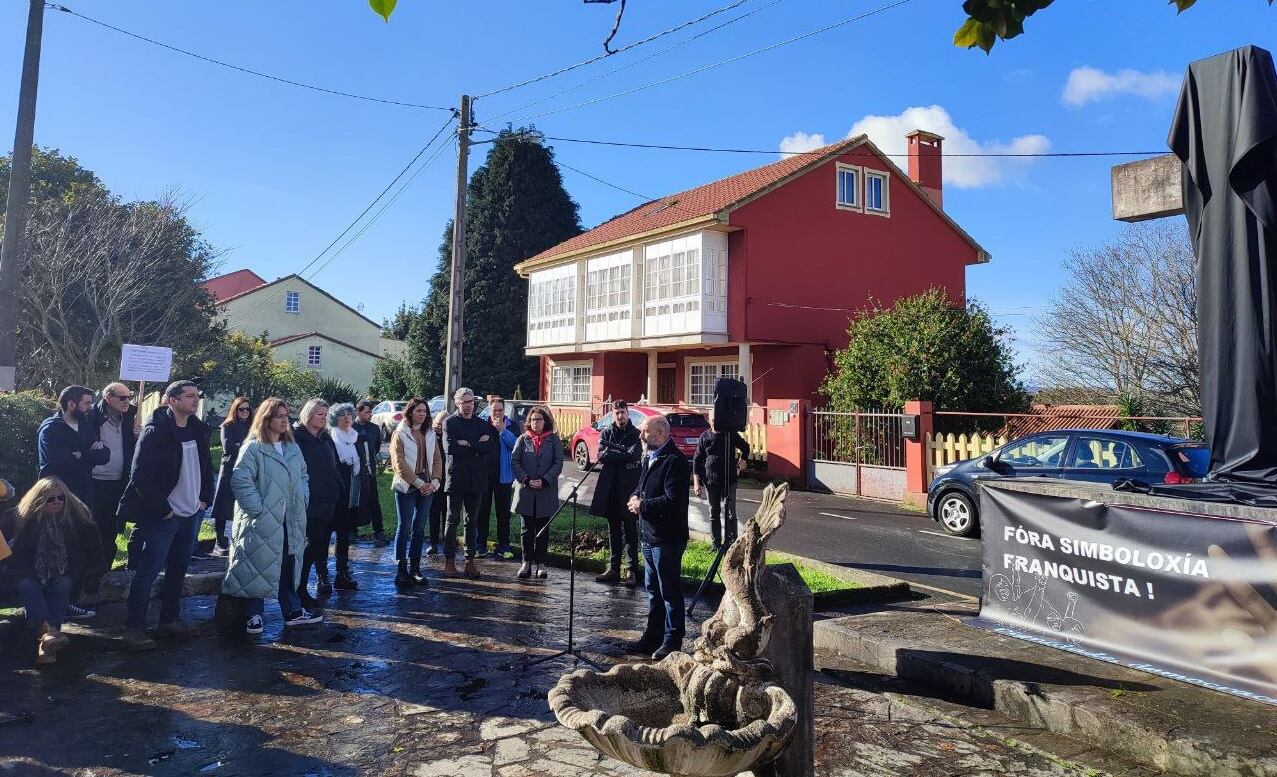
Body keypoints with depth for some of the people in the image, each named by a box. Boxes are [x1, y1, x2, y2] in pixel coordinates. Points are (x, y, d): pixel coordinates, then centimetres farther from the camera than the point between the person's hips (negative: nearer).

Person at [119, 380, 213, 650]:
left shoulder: (198, 430, 8)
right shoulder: (155, 431, -13)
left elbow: (206, 467, 19)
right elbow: (141, 475, -18)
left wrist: (204, 498, 8)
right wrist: (162, 509, -16)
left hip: (191, 514, 7)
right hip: (163, 516, -7)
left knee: (178, 569, 14)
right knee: (148, 571, -3)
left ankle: (170, 620, 25)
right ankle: (134, 628, 5)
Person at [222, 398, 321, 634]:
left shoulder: (293, 448, 13)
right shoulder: (253, 448, -10)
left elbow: (303, 476, 22)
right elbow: (240, 480, -16)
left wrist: (302, 499, 8)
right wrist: (257, 508, -18)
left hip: (290, 521, 6)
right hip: (262, 522, -6)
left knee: (289, 567, 12)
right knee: (259, 568, 2)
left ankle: (293, 611, 21)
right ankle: (253, 615, 14)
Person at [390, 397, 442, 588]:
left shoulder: (430, 434, 13)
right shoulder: (400, 434, -3)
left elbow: (437, 459, 11)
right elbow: (399, 463, -10)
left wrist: (434, 482, -4)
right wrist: (419, 483, -15)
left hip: (427, 487, 5)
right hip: (407, 486, -5)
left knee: (419, 528, 8)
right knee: (405, 528, -2)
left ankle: (415, 568, 15)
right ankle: (401, 571, 5)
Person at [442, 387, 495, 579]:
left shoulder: (482, 424, 12)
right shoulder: (449, 422, 2)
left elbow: (491, 447, -3)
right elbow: (449, 448, -13)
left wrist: (467, 444, -10)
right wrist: (477, 446, -9)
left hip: (476, 479, 3)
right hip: (456, 477, -3)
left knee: (473, 520, 6)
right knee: (453, 519, 2)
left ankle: (470, 560, 11)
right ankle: (449, 560, 8)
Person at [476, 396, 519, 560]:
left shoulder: (512, 425, 1)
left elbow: (516, 445, -12)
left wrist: (503, 430, -16)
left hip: (504, 475, -1)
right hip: (484, 473, 1)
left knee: (503, 511, 6)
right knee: (482, 510, 7)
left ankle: (503, 545, 13)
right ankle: (481, 544, 17)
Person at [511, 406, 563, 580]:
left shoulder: (554, 440, 4)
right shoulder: (523, 439, 7)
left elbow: (558, 463, -2)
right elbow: (514, 461, 1)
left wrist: (544, 481, -13)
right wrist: (526, 480, -12)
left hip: (546, 492, -1)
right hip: (526, 491, 1)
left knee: (543, 529, 5)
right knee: (527, 529, 6)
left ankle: (540, 563, 12)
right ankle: (527, 562, 13)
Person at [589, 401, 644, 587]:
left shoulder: (635, 434, 1)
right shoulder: (606, 433, 10)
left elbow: (635, 456, -15)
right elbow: (601, 456, -4)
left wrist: (610, 455, -13)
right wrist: (623, 454, -14)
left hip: (629, 487, -4)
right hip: (610, 487, 4)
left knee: (630, 529, 0)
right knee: (613, 529, 11)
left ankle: (632, 570, 4)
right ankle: (614, 568, 18)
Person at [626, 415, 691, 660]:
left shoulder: (675, 461, -18)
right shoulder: (649, 458, 13)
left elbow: (673, 500, -25)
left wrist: (642, 505, -16)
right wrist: (635, 497, 1)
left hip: (667, 538, -9)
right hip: (648, 535, 10)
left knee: (670, 591, 2)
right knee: (653, 590, 19)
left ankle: (672, 641, 14)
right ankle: (653, 635, 31)